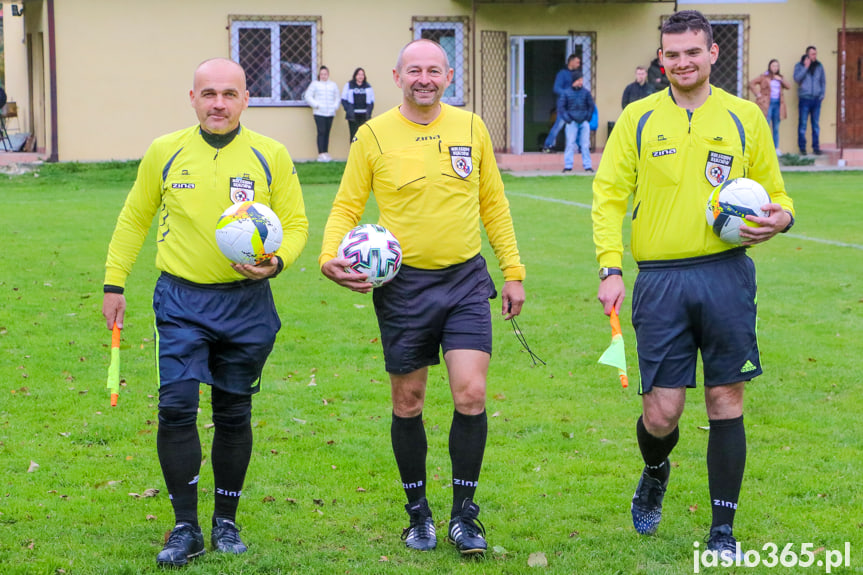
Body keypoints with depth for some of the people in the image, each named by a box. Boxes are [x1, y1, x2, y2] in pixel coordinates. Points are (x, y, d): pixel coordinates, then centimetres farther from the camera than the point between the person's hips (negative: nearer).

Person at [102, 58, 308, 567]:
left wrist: (277, 262, -15)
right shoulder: (164, 152, 2)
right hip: (181, 301, 0)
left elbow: (296, 223, 6)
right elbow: (134, 219, 14)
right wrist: (114, 284, 11)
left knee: (234, 414, 8)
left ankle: (226, 522, 23)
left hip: (246, 303, 0)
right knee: (176, 407, -11)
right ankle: (186, 529, -2)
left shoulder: (270, 154, -1)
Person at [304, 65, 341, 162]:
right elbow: (308, 96, 2)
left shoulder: (333, 85, 14)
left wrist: (335, 106, 1)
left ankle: (326, 153, 8)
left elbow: (337, 97, 18)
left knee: (327, 133, 4)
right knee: (321, 132, -11)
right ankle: (321, 154, -12)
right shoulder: (315, 84, 5)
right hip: (319, 113, -3)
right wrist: (316, 105, -6)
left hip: (330, 113, 3)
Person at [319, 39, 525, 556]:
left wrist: (513, 272, 10)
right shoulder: (373, 136, -3)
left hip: (465, 280, 1)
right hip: (404, 283, -1)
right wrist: (331, 257, -17)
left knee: (471, 395, -10)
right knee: (408, 403, 7)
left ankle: (464, 516, 4)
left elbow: (493, 203, 11)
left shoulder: (471, 128, 4)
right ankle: (418, 514, 24)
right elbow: (346, 207, 1)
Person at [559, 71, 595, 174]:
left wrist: (587, 118, 3)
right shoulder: (567, 93, 1)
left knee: (585, 145, 1)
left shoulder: (586, 93, 5)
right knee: (570, 144, -4)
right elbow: (561, 106, 3)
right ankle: (568, 166, 0)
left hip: (584, 122, 1)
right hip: (572, 122, -1)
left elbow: (591, 106, 12)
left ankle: (587, 165, 5)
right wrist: (567, 119, -5)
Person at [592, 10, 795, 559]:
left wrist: (779, 217, -10)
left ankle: (723, 533, 14)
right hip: (661, 278, 0)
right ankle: (656, 474, 35)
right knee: (661, 413, -2)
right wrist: (610, 268, -7)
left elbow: (774, 191, 14)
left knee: (726, 401, 2)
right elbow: (608, 196, 4)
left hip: (726, 274, 1)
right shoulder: (639, 118, 5)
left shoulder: (744, 117, 7)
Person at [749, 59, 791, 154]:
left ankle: (776, 148, 13)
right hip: (767, 104, -5)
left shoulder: (779, 78, 17)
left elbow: (788, 87, 9)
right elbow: (752, 84, -4)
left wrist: (781, 80, -4)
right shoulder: (764, 77, 1)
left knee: (776, 128, 9)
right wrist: (758, 94, -9)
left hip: (777, 104, 5)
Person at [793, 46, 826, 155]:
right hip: (804, 98, -3)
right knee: (802, 124, -3)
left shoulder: (819, 66, 11)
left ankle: (816, 147, 8)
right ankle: (802, 147, 2)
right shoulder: (799, 66, 3)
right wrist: (806, 67, -15)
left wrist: (822, 94, 5)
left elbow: (823, 81, 16)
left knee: (816, 124, 4)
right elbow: (797, 78, -11)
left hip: (816, 99, 3)